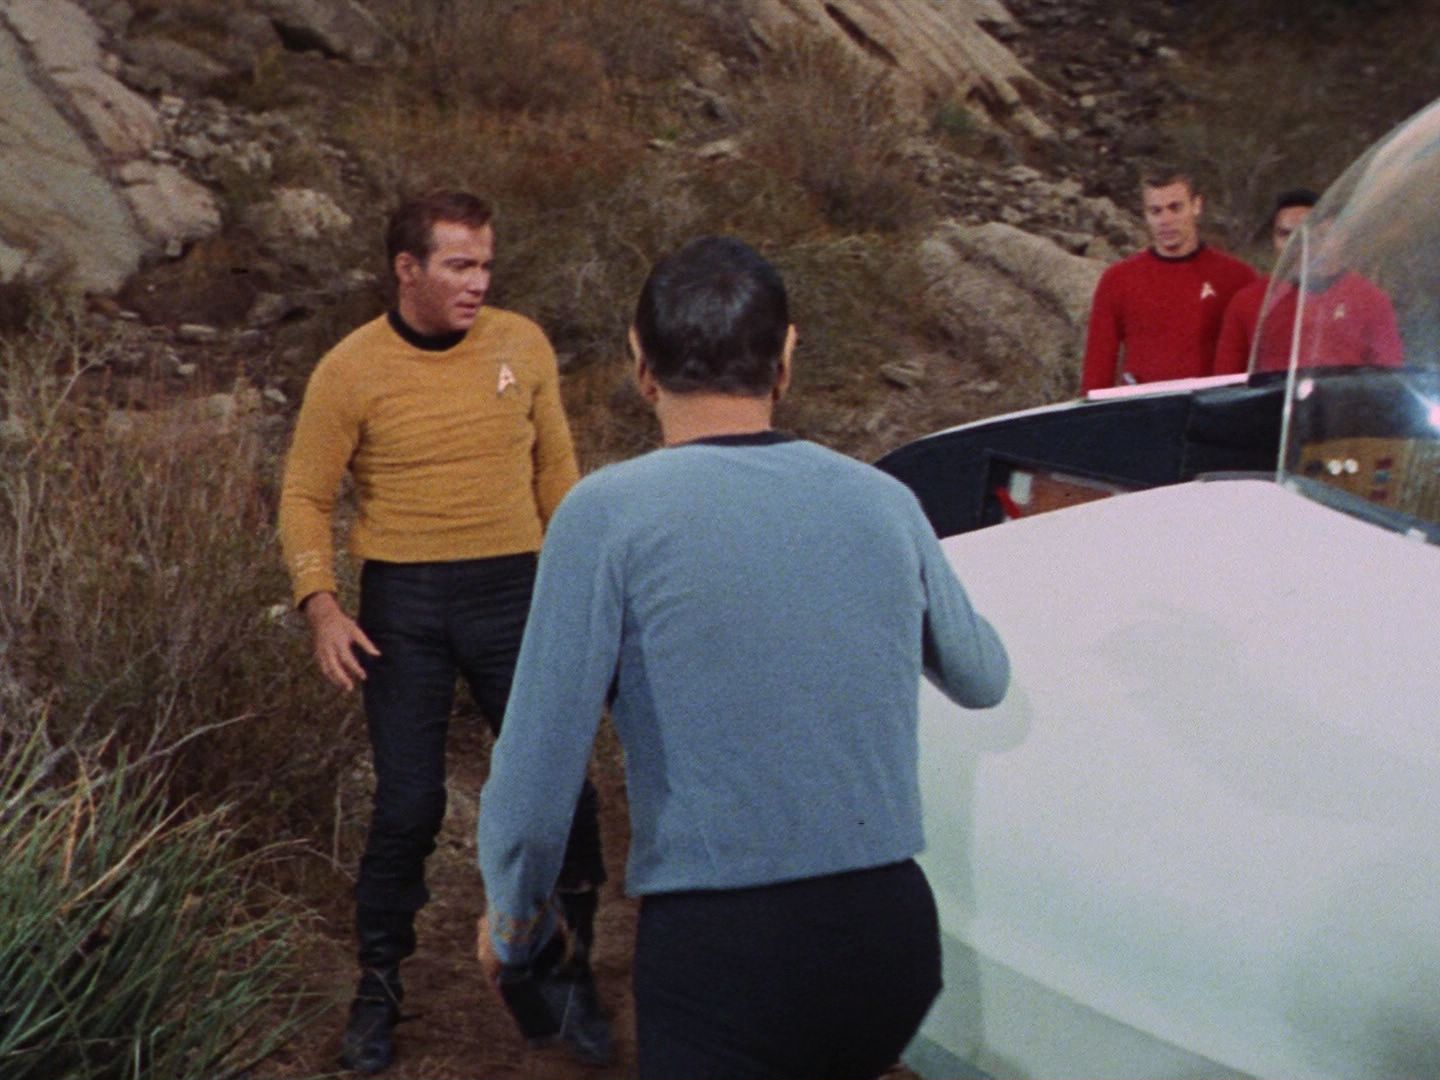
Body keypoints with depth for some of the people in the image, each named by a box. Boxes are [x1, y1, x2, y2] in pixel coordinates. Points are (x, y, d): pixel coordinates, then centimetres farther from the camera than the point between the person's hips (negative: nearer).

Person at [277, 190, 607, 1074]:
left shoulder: (522, 345, 1)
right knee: (408, 807, 1)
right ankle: (380, 985, 23)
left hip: (512, 594, 2)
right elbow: (305, 498, 0)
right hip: (404, 606, -2)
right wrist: (322, 608, -12)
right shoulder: (352, 371, -6)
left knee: (563, 791, 2)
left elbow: (555, 468, 11)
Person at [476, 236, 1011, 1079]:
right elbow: (983, 680, 22)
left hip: (719, 955, -5)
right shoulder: (886, 502, 4)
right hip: (893, 937, 5)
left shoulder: (608, 514, -9)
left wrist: (516, 926, 8)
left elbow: (535, 778, -11)